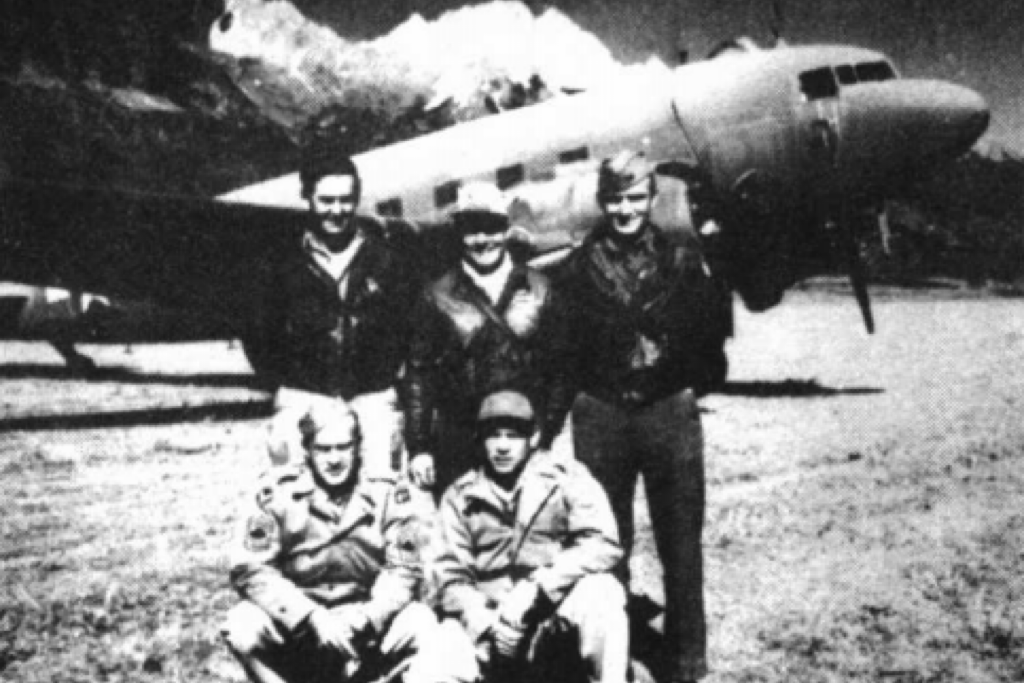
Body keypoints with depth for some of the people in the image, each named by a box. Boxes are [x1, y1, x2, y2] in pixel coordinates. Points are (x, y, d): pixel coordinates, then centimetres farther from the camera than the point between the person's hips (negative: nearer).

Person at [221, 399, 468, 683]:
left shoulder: (388, 493, -5)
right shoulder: (279, 490, -8)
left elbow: (403, 571, -6)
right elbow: (250, 569, -12)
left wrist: (361, 622, -23)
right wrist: (313, 618, -22)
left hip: (367, 627, 0)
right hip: (296, 624, 0)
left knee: (421, 625, -26)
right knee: (242, 625, -27)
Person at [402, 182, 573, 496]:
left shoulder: (538, 289, 6)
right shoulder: (439, 296, 3)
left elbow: (560, 369, 6)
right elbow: (418, 375, 2)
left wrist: (549, 435, 1)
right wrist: (418, 448, -4)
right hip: (458, 443, -1)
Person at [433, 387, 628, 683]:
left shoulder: (566, 476, -1)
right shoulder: (459, 496, 6)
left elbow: (603, 545, -14)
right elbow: (451, 574, 0)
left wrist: (535, 588, -24)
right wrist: (482, 621, -19)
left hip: (560, 617, -2)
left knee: (600, 590, -32)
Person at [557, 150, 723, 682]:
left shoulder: (682, 258, 5)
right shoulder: (579, 266, 5)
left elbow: (708, 329, 6)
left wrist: (688, 383, -1)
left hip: (670, 411, 0)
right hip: (601, 415, 0)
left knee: (681, 543, 4)